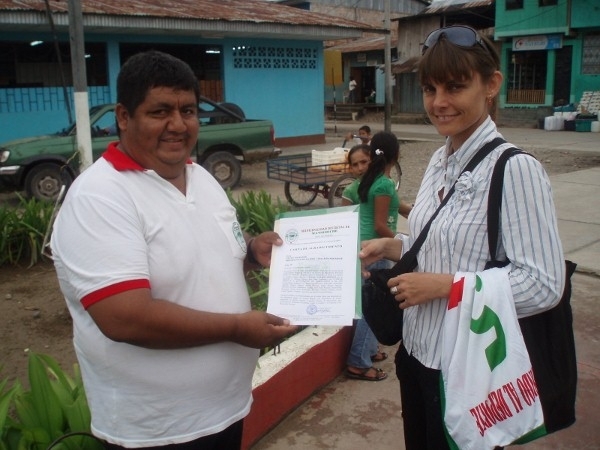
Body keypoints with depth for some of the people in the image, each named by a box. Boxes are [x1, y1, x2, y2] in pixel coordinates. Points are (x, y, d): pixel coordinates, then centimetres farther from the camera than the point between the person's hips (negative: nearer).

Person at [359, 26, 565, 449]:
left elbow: (544, 285, -22)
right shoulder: (440, 162, 4)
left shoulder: (514, 169, -20)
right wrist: (391, 247, -2)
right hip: (418, 351, 7)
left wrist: (444, 286, -23)